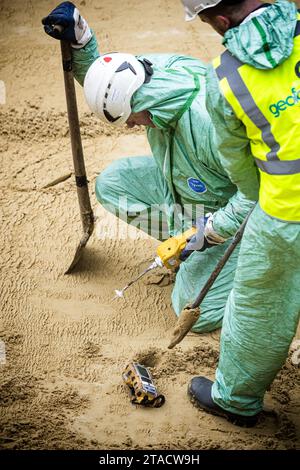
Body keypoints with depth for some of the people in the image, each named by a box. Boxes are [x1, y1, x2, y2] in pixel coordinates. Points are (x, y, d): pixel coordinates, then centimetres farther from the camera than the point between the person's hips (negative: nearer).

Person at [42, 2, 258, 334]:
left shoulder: (211, 122, -40)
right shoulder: (152, 69, -16)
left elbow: (259, 186, -33)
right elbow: (101, 78, 3)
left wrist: (208, 232, -27)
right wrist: (79, 38, -16)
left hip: (229, 208, -8)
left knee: (198, 314, -12)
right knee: (110, 184, -5)